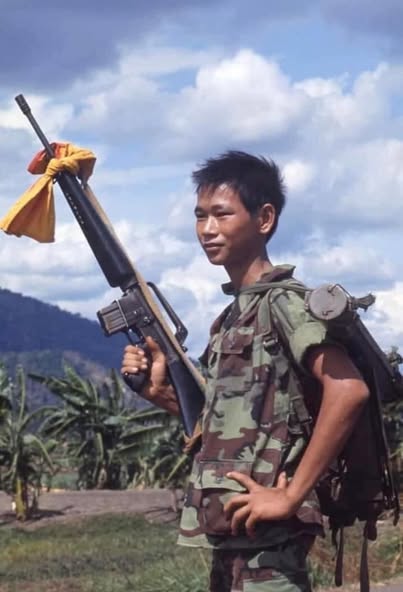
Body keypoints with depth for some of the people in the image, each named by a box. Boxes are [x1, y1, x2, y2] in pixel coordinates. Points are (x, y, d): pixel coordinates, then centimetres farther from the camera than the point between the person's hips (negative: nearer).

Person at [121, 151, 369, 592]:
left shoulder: (282, 303, -12)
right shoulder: (231, 317, 16)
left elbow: (348, 389, -26)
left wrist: (291, 496, -23)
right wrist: (160, 391, 6)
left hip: (265, 537, -9)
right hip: (231, 536, 9)